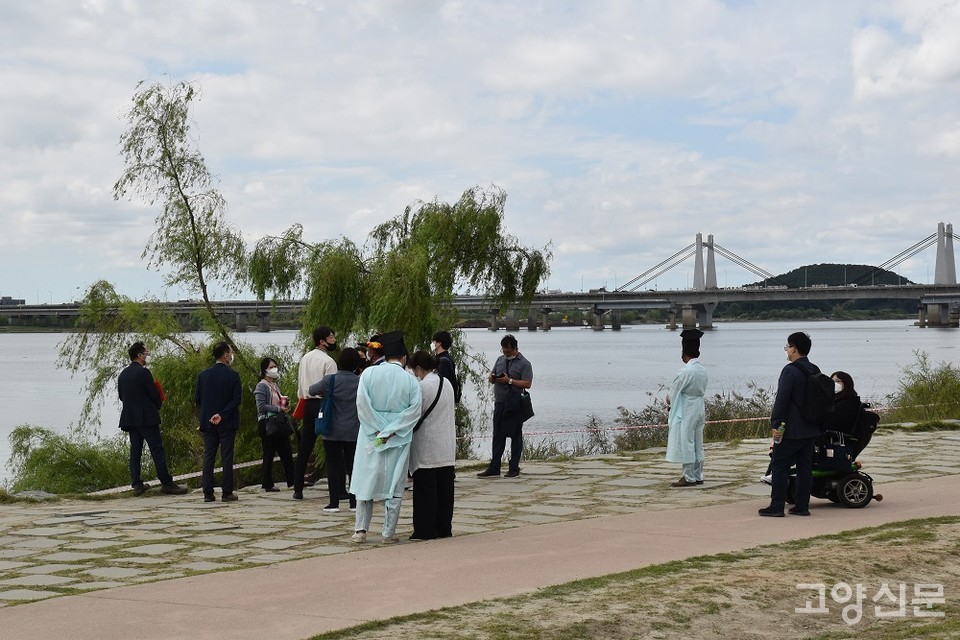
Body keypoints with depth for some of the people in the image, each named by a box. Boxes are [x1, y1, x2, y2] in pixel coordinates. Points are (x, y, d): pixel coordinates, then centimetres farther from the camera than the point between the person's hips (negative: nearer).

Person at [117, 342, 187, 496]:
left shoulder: (123, 374, 10)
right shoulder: (143, 372, -13)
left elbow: (121, 396, 16)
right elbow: (154, 395, -11)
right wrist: (157, 406, 9)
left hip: (129, 418, 8)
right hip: (146, 418, -8)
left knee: (135, 451, 9)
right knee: (157, 450, -5)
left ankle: (137, 484, 7)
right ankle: (166, 483, -6)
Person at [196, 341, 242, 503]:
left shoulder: (203, 375, 3)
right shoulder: (233, 375, -8)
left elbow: (197, 399, 5)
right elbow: (236, 399, -15)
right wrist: (222, 415, -14)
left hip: (207, 422, 3)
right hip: (227, 423, -3)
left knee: (208, 456, 7)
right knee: (227, 457, 1)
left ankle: (208, 493, 4)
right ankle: (227, 493, 2)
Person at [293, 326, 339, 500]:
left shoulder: (305, 358, 11)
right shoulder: (328, 361, -12)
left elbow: (299, 383, 15)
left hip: (308, 405, 7)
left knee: (304, 448, 9)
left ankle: (297, 490, 9)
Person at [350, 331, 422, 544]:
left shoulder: (368, 373, -4)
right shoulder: (411, 380, -3)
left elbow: (362, 404, -9)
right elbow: (414, 411, -10)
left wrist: (378, 430, -7)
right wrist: (391, 431, -10)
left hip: (370, 437, 0)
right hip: (398, 441, 0)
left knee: (366, 481, 10)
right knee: (393, 485, 6)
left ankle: (360, 530, 7)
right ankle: (389, 533, 7)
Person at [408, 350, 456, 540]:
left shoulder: (422, 386, -14)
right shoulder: (447, 383, 9)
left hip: (426, 447, -7)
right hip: (447, 447, 7)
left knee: (425, 489, -1)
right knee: (444, 488, 10)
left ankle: (425, 530, 1)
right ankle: (444, 528, 14)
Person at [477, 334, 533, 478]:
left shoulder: (524, 364, -5)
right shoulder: (500, 360, 15)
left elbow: (527, 384, -15)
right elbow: (492, 377, 21)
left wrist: (510, 381, -20)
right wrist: (492, 378, -2)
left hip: (514, 406, -6)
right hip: (499, 403, 6)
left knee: (516, 436, 3)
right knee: (498, 436, 7)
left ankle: (514, 468, 9)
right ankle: (494, 468, 11)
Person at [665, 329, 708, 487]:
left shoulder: (685, 372, -20)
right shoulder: (703, 370, 5)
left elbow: (674, 392, -11)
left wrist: (670, 401, 11)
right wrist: (673, 399, 14)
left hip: (685, 412, -8)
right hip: (700, 408, 8)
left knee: (686, 444, -1)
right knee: (698, 444, 13)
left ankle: (689, 478, 2)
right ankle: (698, 476, 18)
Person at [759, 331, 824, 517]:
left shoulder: (790, 371, -15)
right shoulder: (815, 371, 12)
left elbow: (781, 399, -19)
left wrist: (775, 423, -16)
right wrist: (819, 425, 22)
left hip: (791, 430, -8)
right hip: (811, 429, 8)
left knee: (780, 465, -2)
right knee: (805, 466, 10)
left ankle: (776, 506, -3)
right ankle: (802, 506, 11)